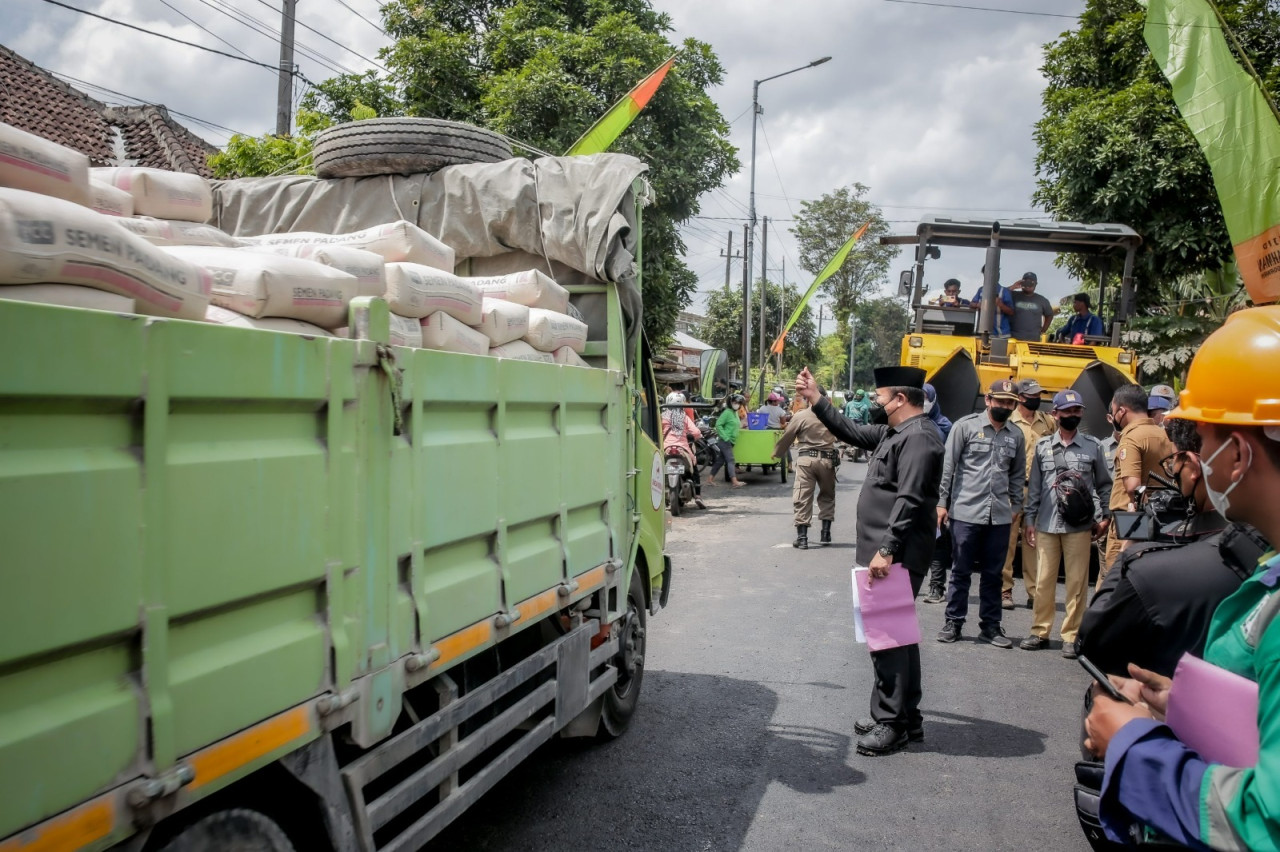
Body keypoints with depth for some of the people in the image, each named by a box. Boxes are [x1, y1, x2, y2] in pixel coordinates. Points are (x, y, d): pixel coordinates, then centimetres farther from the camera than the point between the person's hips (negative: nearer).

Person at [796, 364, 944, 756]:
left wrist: (886, 550, -26)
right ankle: (904, 716, 25)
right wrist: (816, 400, 22)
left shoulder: (919, 437, -17)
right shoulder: (894, 432, 15)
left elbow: (909, 501, -24)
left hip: (897, 556, -11)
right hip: (889, 551, 11)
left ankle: (892, 723, -1)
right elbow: (852, 432, 27)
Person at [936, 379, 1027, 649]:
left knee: (993, 573, 10)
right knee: (961, 571, 6)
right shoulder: (965, 426, -4)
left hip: (1000, 516, 3)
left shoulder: (1016, 435, 8)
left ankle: (990, 625, 20)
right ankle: (953, 622, 17)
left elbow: (1018, 474, 16)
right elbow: (948, 467, -4)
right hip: (965, 512, -3)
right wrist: (942, 502, -6)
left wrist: (1015, 505, 11)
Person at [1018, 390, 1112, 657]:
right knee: (1043, 580, 5)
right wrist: (1030, 519, 6)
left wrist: (1104, 517, 3)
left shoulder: (1093, 445, 5)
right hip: (1046, 524, 1)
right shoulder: (1043, 445, 7)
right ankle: (1040, 632, 16)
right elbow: (1034, 486, 9)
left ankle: (1071, 636, 10)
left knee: (1077, 582, 2)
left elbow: (1104, 485, 9)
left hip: (1079, 525, -1)